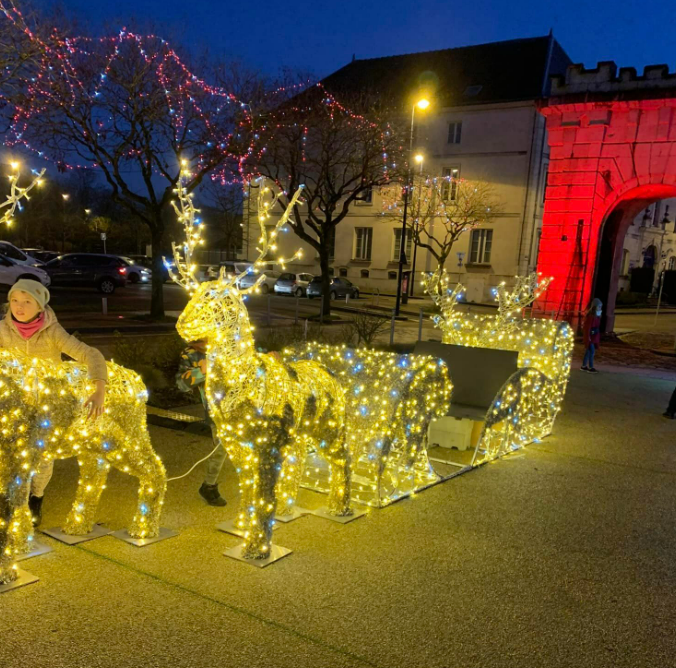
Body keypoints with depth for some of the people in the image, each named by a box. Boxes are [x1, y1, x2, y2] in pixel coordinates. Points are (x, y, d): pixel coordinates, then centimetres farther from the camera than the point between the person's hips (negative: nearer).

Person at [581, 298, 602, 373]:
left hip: (595, 336, 9)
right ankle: (591, 367, -1)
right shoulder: (590, 315, -17)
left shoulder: (597, 316, 9)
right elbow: (587, 326, -18)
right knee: (592, 351, -7)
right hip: (590, 336, -9)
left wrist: (598, 336, 13)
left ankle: (584, 366, 19)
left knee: (588, 351, 12)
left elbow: (597, 326, 13)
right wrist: (588, 336, -20)